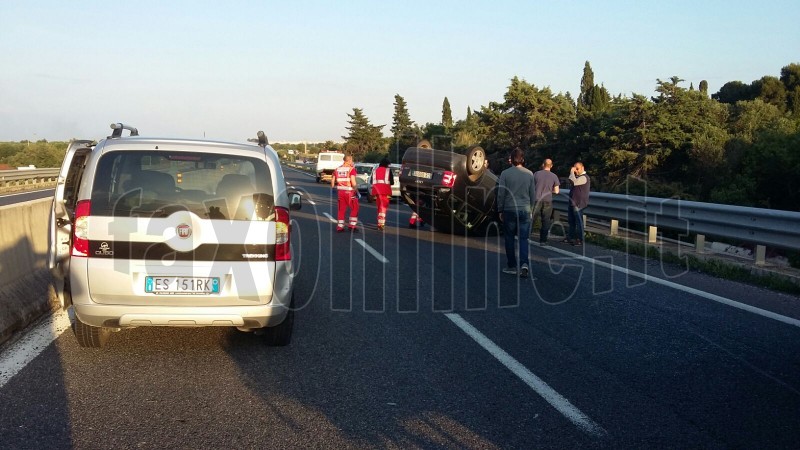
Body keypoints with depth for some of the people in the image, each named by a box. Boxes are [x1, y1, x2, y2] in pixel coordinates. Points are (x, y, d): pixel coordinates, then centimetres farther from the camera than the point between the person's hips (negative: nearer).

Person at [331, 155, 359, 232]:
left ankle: (340, 227, 14)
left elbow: (332, 180, 10)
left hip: (340, 191, 6)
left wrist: (333, 188, 23)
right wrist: (356, 190, -8)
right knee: (354, 208, 8)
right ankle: (352, 226, 5)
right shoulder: (351, 169, -10)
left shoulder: (337, 169, 8)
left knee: (341, 209, 14)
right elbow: (353, 182, -18)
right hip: (349, 192, -6)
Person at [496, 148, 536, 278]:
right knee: (523, 238, 4)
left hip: (509, 210, -2)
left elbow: (501, 194, -5)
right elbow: (533, 194, 7)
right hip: (525, 210, 2)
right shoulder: (529, 174, 2)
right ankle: (524, 263, -14)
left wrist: (500, 210, 4)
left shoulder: (505, 173, -6)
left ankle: (512, 266, 12)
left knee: (509, 238, 8)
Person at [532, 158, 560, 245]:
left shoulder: (536, 174, -2)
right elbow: (556, 191, 0)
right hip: (547, 201, 0)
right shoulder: (554, 176, -2)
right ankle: (543, 241, 8)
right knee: (545, 221, 7)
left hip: (537, 200, 0)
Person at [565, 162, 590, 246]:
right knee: (571, 221, 15)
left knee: (579, 221, -6)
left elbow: (573, 182, -26)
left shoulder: (584, 177, -15)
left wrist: (572, 172, -16)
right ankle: (571, 237, 24)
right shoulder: (578, 176, 19)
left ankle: (580, 240, -2)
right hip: (573, 202, 10)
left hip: (578, 203, -10)